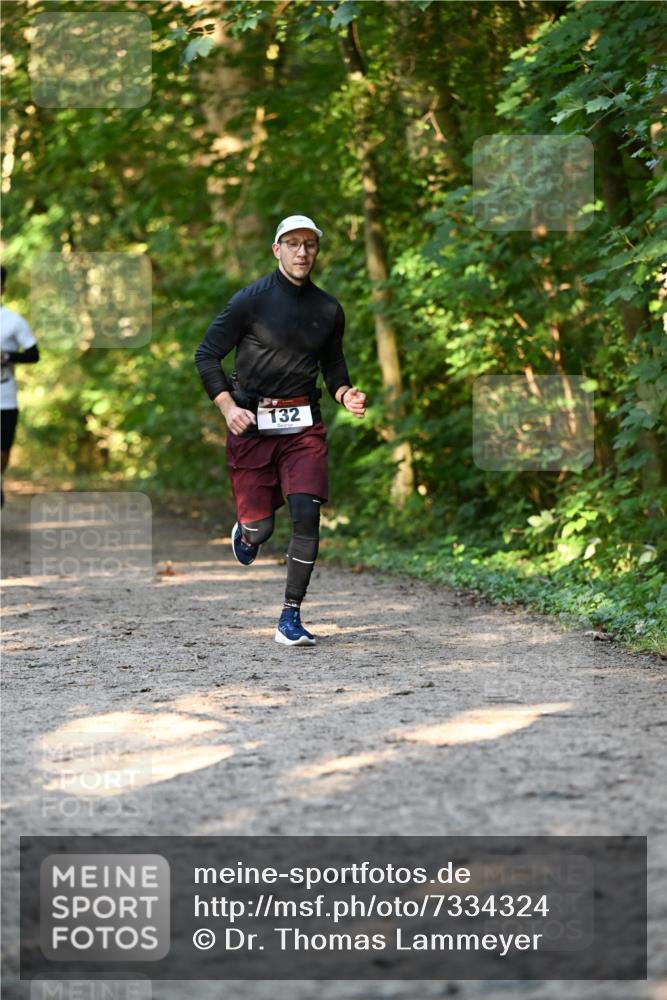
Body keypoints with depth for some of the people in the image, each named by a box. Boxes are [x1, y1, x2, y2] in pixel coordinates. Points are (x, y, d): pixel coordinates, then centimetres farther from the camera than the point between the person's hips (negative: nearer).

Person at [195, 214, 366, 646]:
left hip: (304, 425, 3)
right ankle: (246, 528, 40)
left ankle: (291, 618, -3)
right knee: (261, 527, 0)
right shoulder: (250, 300, -5)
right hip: (252, 422, -2)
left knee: (307, 516, -12)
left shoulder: (329, 310, 7)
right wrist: (228, 408, -13)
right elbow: (207, 355, -1)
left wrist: (345, 394, 0)